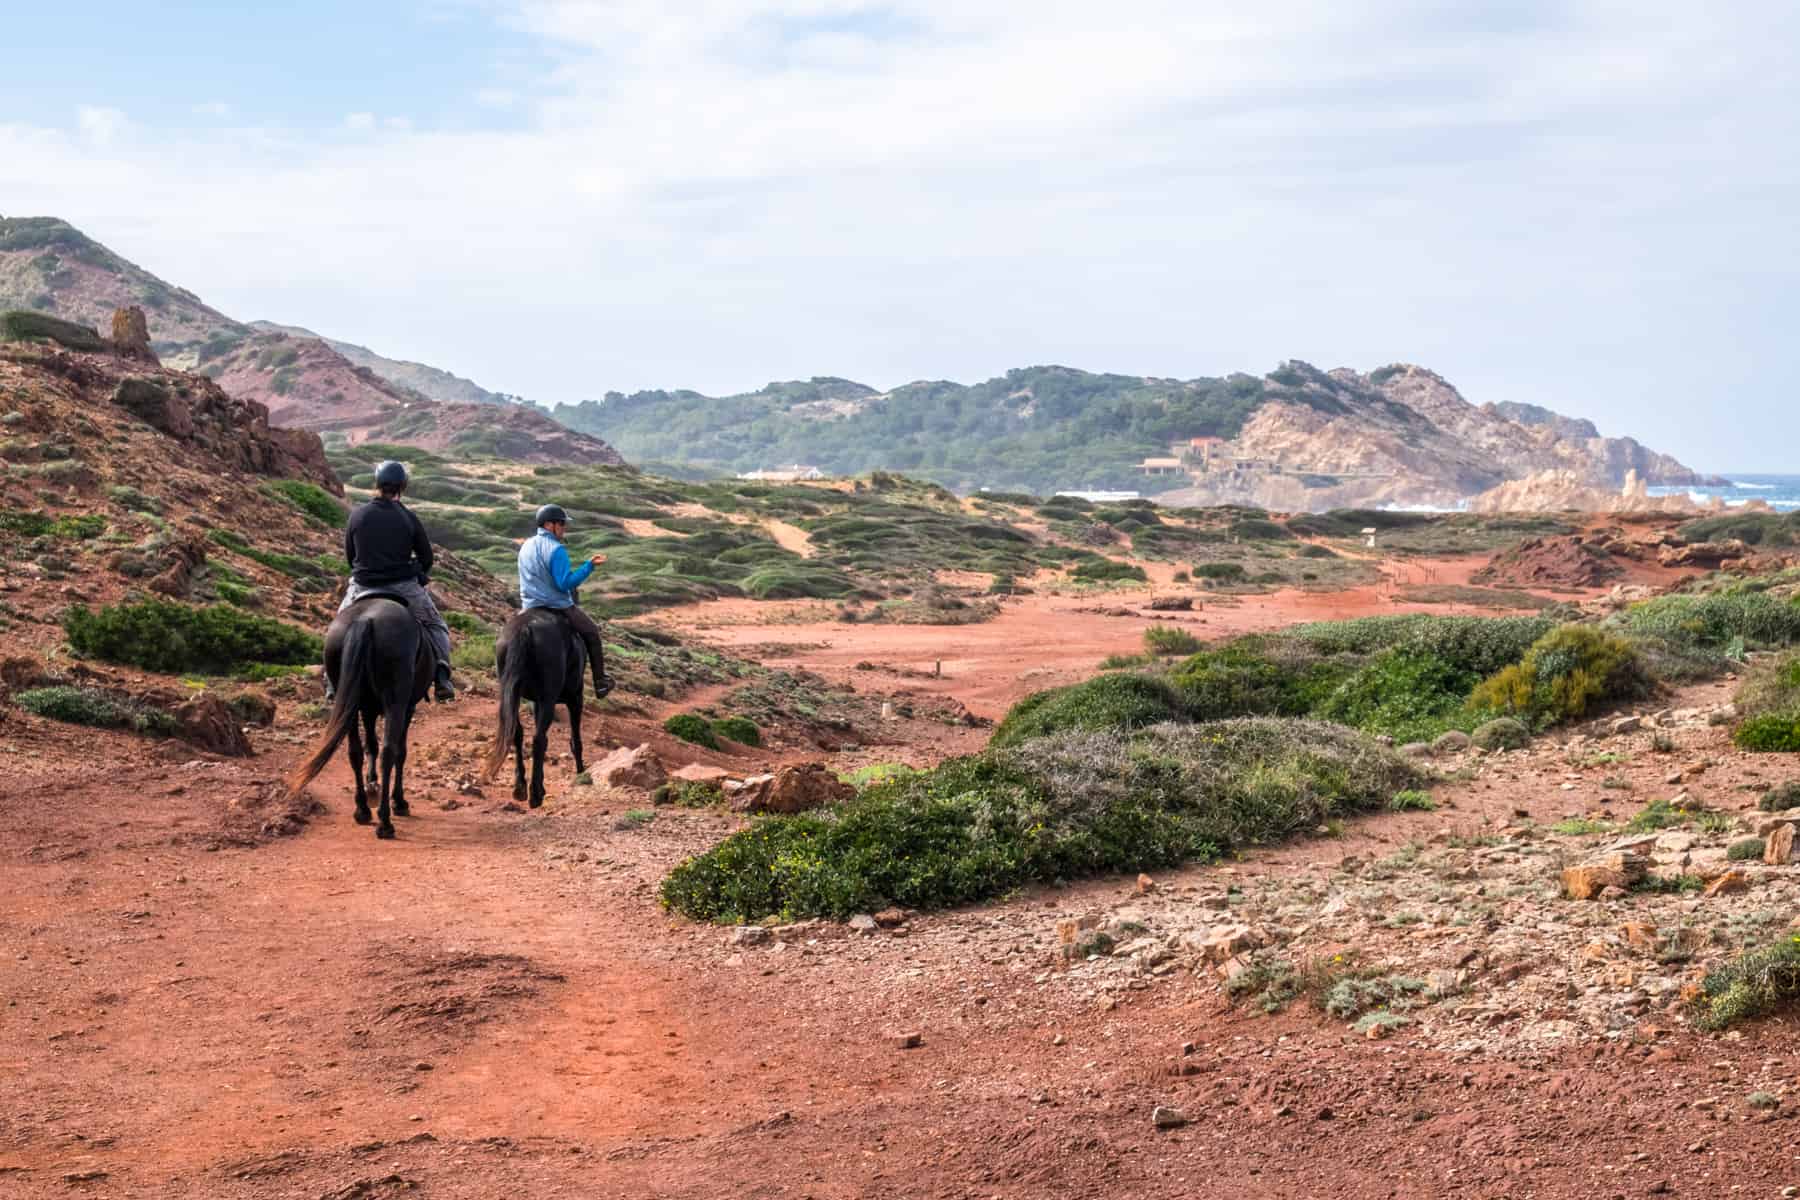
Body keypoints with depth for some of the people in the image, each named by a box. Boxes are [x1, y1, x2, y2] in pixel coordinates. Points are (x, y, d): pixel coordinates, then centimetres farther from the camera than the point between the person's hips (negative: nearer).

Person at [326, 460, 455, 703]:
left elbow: (349, 556, 9)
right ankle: (442, 677, -4)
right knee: (436, 626, 17)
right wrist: (420, 574, 24)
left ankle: (333, 681, 16)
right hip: (404, 587, -1)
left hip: (363, 587, 1)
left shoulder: (357, 515, -1)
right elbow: (426, 558, 3)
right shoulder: (408, 518, -4)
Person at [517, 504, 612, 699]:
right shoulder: (556, 549, -20)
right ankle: (600, 683, 15)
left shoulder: (526, 546, 7)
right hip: (558, 607, -7)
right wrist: (590, 565, -23)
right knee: (592, 633, 12)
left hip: (529, 608, 7)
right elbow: (565, 583, -25)